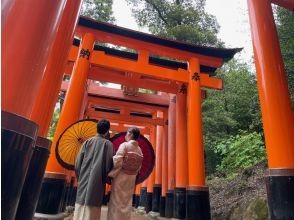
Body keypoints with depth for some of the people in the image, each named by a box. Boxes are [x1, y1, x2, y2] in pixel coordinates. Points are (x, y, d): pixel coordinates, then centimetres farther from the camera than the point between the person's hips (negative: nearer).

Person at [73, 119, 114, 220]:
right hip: (97, 182, -3)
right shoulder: (108, 144, -2)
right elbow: (108, 165, -5)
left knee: (80, 211, 10)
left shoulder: (87, 142, 6)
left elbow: (77, 164, 5)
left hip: (84, 181, 4)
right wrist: (106, 179, 12)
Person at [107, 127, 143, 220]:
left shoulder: (124, 145, -14)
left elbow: (117, 162, -18)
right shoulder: (139, 150, 4)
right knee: (127, 202, 15)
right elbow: (139, 167, 7)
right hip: (131, 179, 6)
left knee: (117, 201, 7)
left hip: (121, 177, -6)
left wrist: (110, 175, -6)